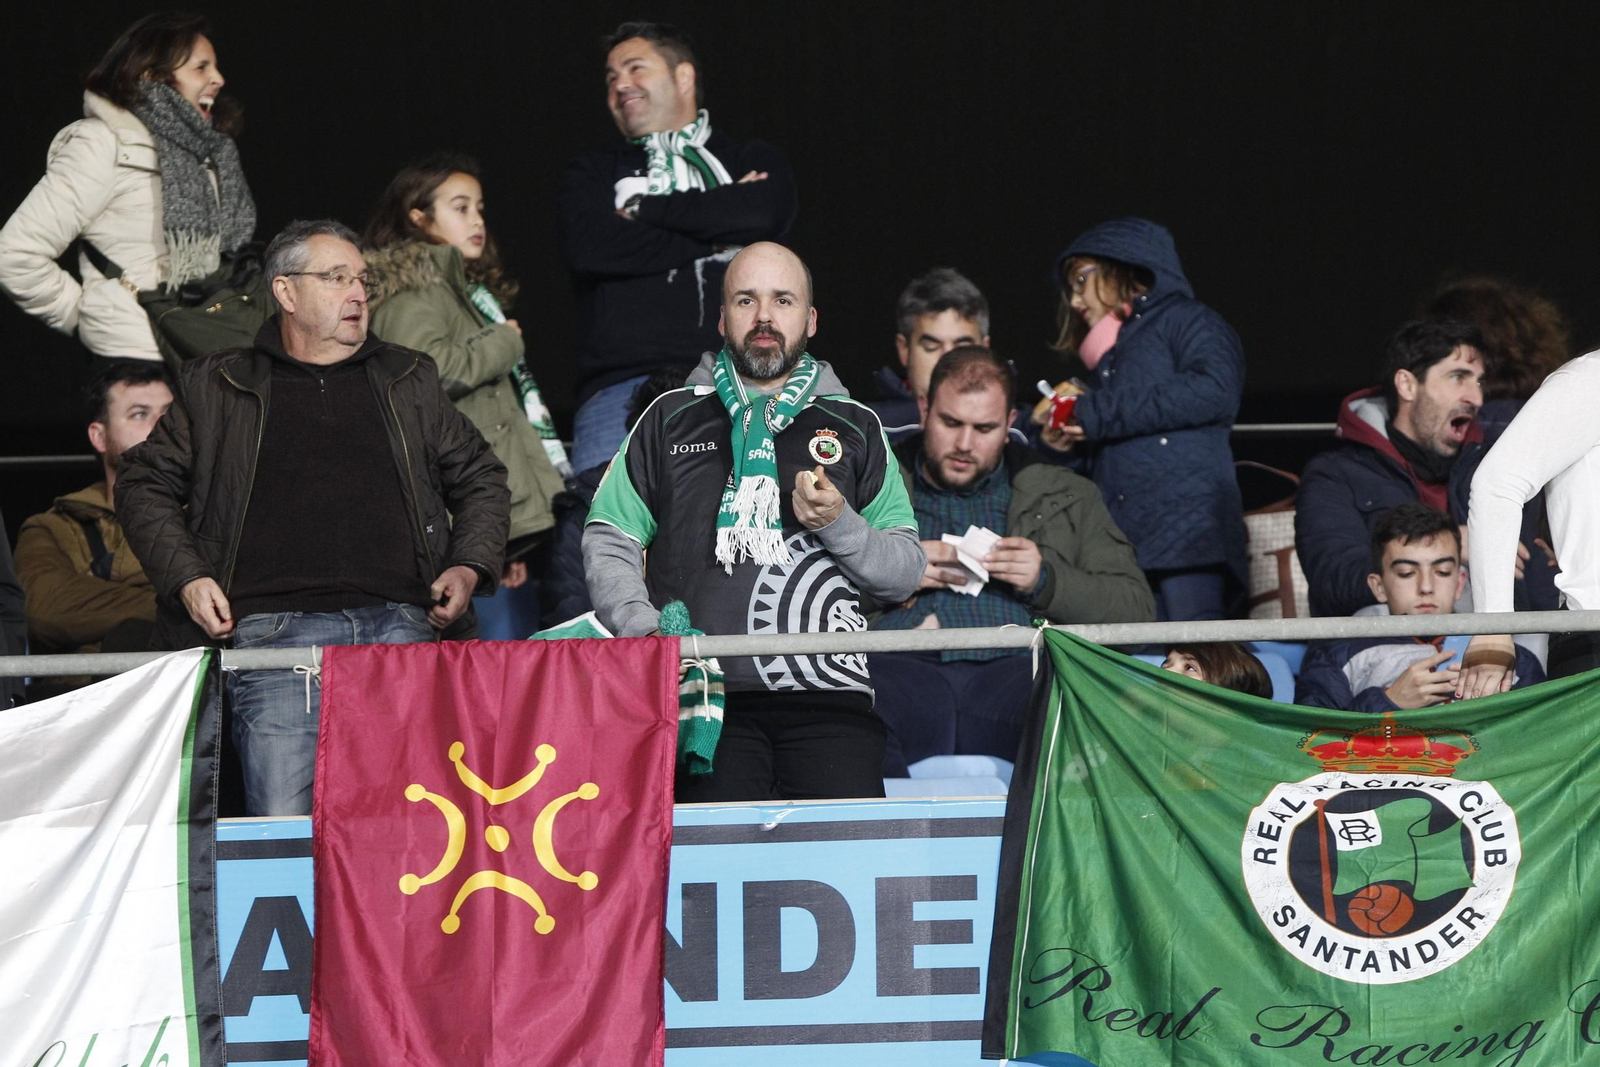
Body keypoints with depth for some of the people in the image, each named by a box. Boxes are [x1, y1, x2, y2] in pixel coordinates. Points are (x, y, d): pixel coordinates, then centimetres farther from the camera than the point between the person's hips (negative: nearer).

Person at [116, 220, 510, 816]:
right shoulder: (217, 389, 15)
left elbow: (480, 478, 27)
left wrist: (470, 566, 10)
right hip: (275, 629, -2)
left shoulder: (409, 381, 22)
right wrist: (186, 577, 1)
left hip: (399, 626, 2)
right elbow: (145, 485, 16)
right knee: (283, 827, -15)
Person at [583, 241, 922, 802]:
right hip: (703, 689, 0)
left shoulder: (855, 428, 19)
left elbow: (906, 573, 16)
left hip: (829, 697, 1)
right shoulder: (672, 419, 18)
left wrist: (838, 523, -3)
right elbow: (607, 542, 15)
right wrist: (644, 630, -2)